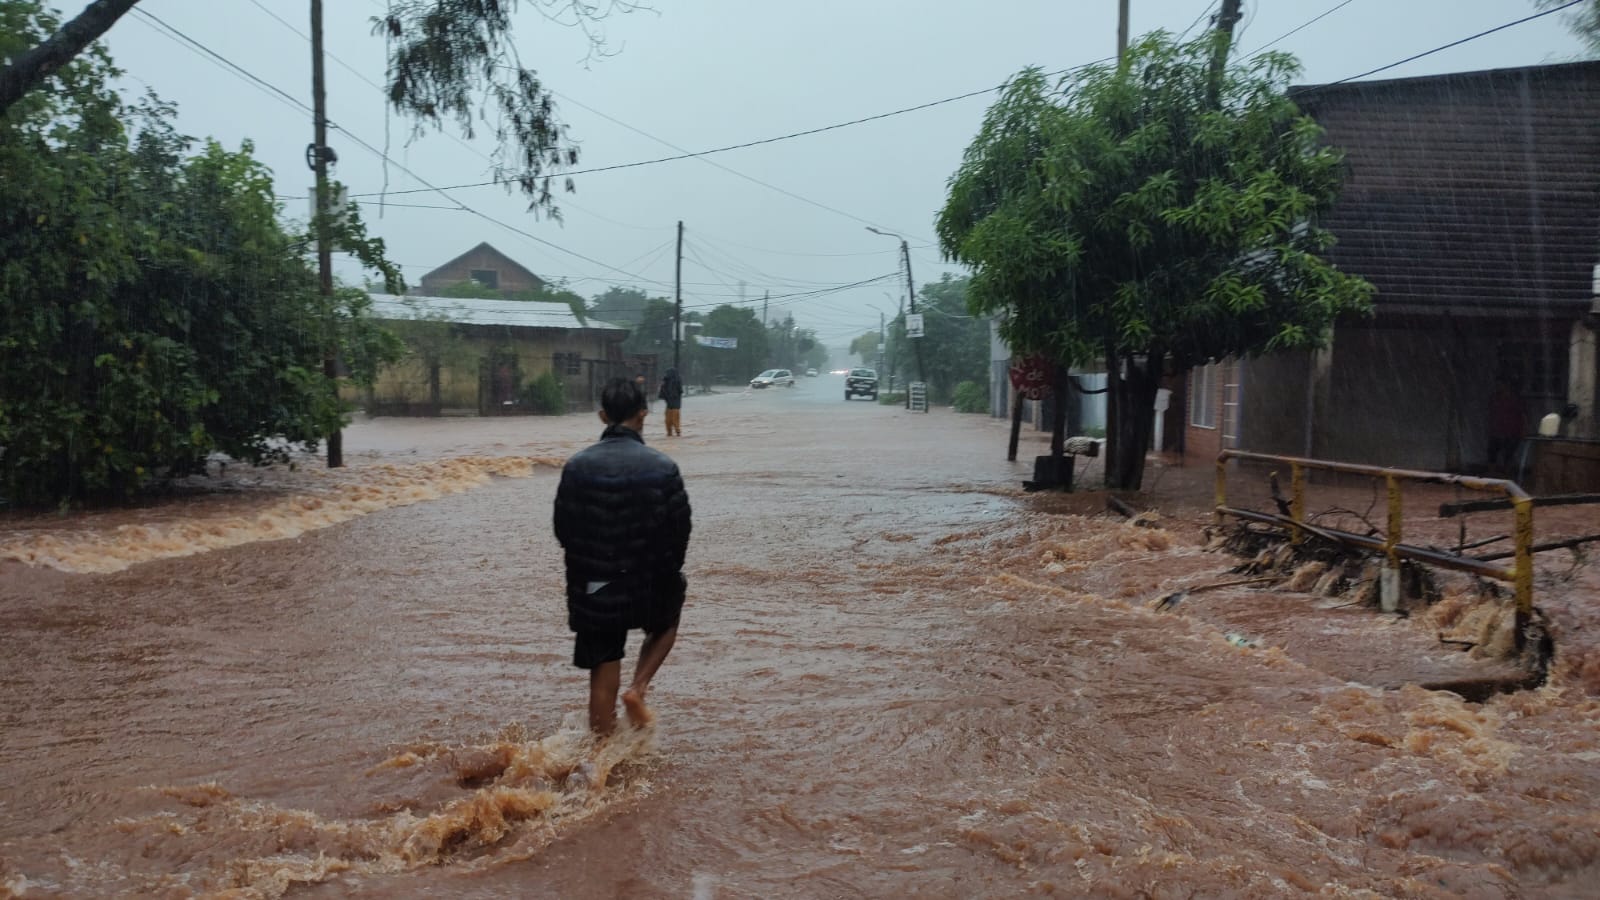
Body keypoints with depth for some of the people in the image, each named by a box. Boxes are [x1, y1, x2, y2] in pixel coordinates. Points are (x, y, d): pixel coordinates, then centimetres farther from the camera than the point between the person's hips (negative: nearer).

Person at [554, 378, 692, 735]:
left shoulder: (577, 467, -8)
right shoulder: (662, 467, -12)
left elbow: (563, 530, 0)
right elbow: (680, 530, -6)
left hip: (593, 586, 1)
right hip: (650, 582, -1)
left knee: (603, 673, 11)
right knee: (666, 625, 30)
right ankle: (638, 689, 11)